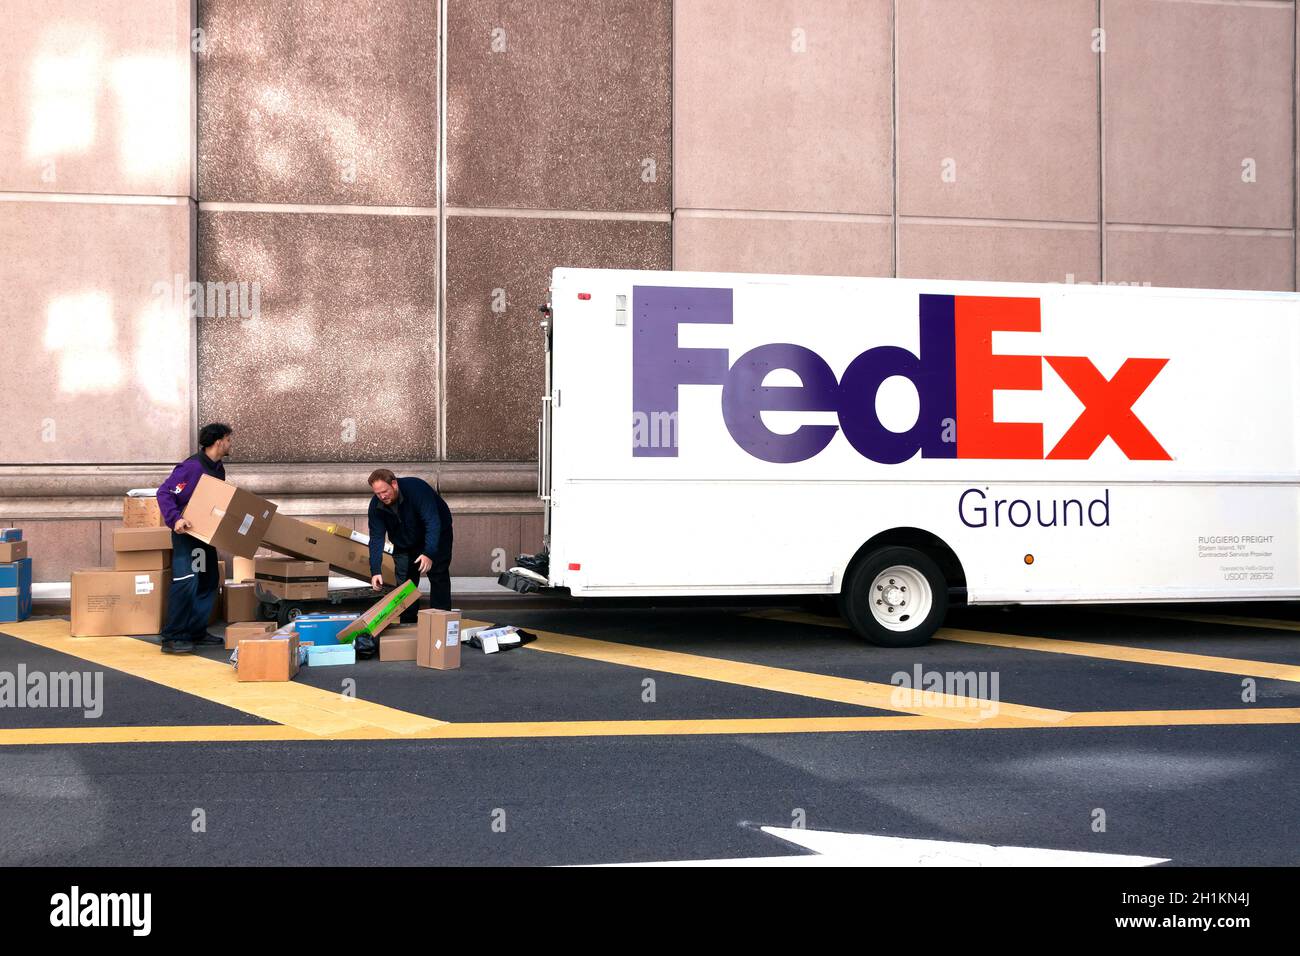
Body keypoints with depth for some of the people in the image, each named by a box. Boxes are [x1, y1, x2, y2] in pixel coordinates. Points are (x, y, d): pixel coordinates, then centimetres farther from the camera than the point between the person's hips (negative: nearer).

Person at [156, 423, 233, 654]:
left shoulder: (218, 469, 9)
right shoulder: (191, 467, -19)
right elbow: (164, 493, -21)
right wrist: (175, 519, -33)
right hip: (185, 531, -9)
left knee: (209, 582, 11)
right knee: (186, 581, -18)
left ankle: (197, 631, 20)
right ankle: (172, 638, -15)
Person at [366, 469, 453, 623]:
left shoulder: (416, 488, -36)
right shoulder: (376, 505, -20)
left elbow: (432, 522, -39)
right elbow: (376, 538, -20)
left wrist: (429, 554, -50)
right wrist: (375, 571, -31)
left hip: (437, 535, -4)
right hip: (405, 543, 4)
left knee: (439, 577, -8)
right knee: (404, 581, -2)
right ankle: (408, 625, 5)